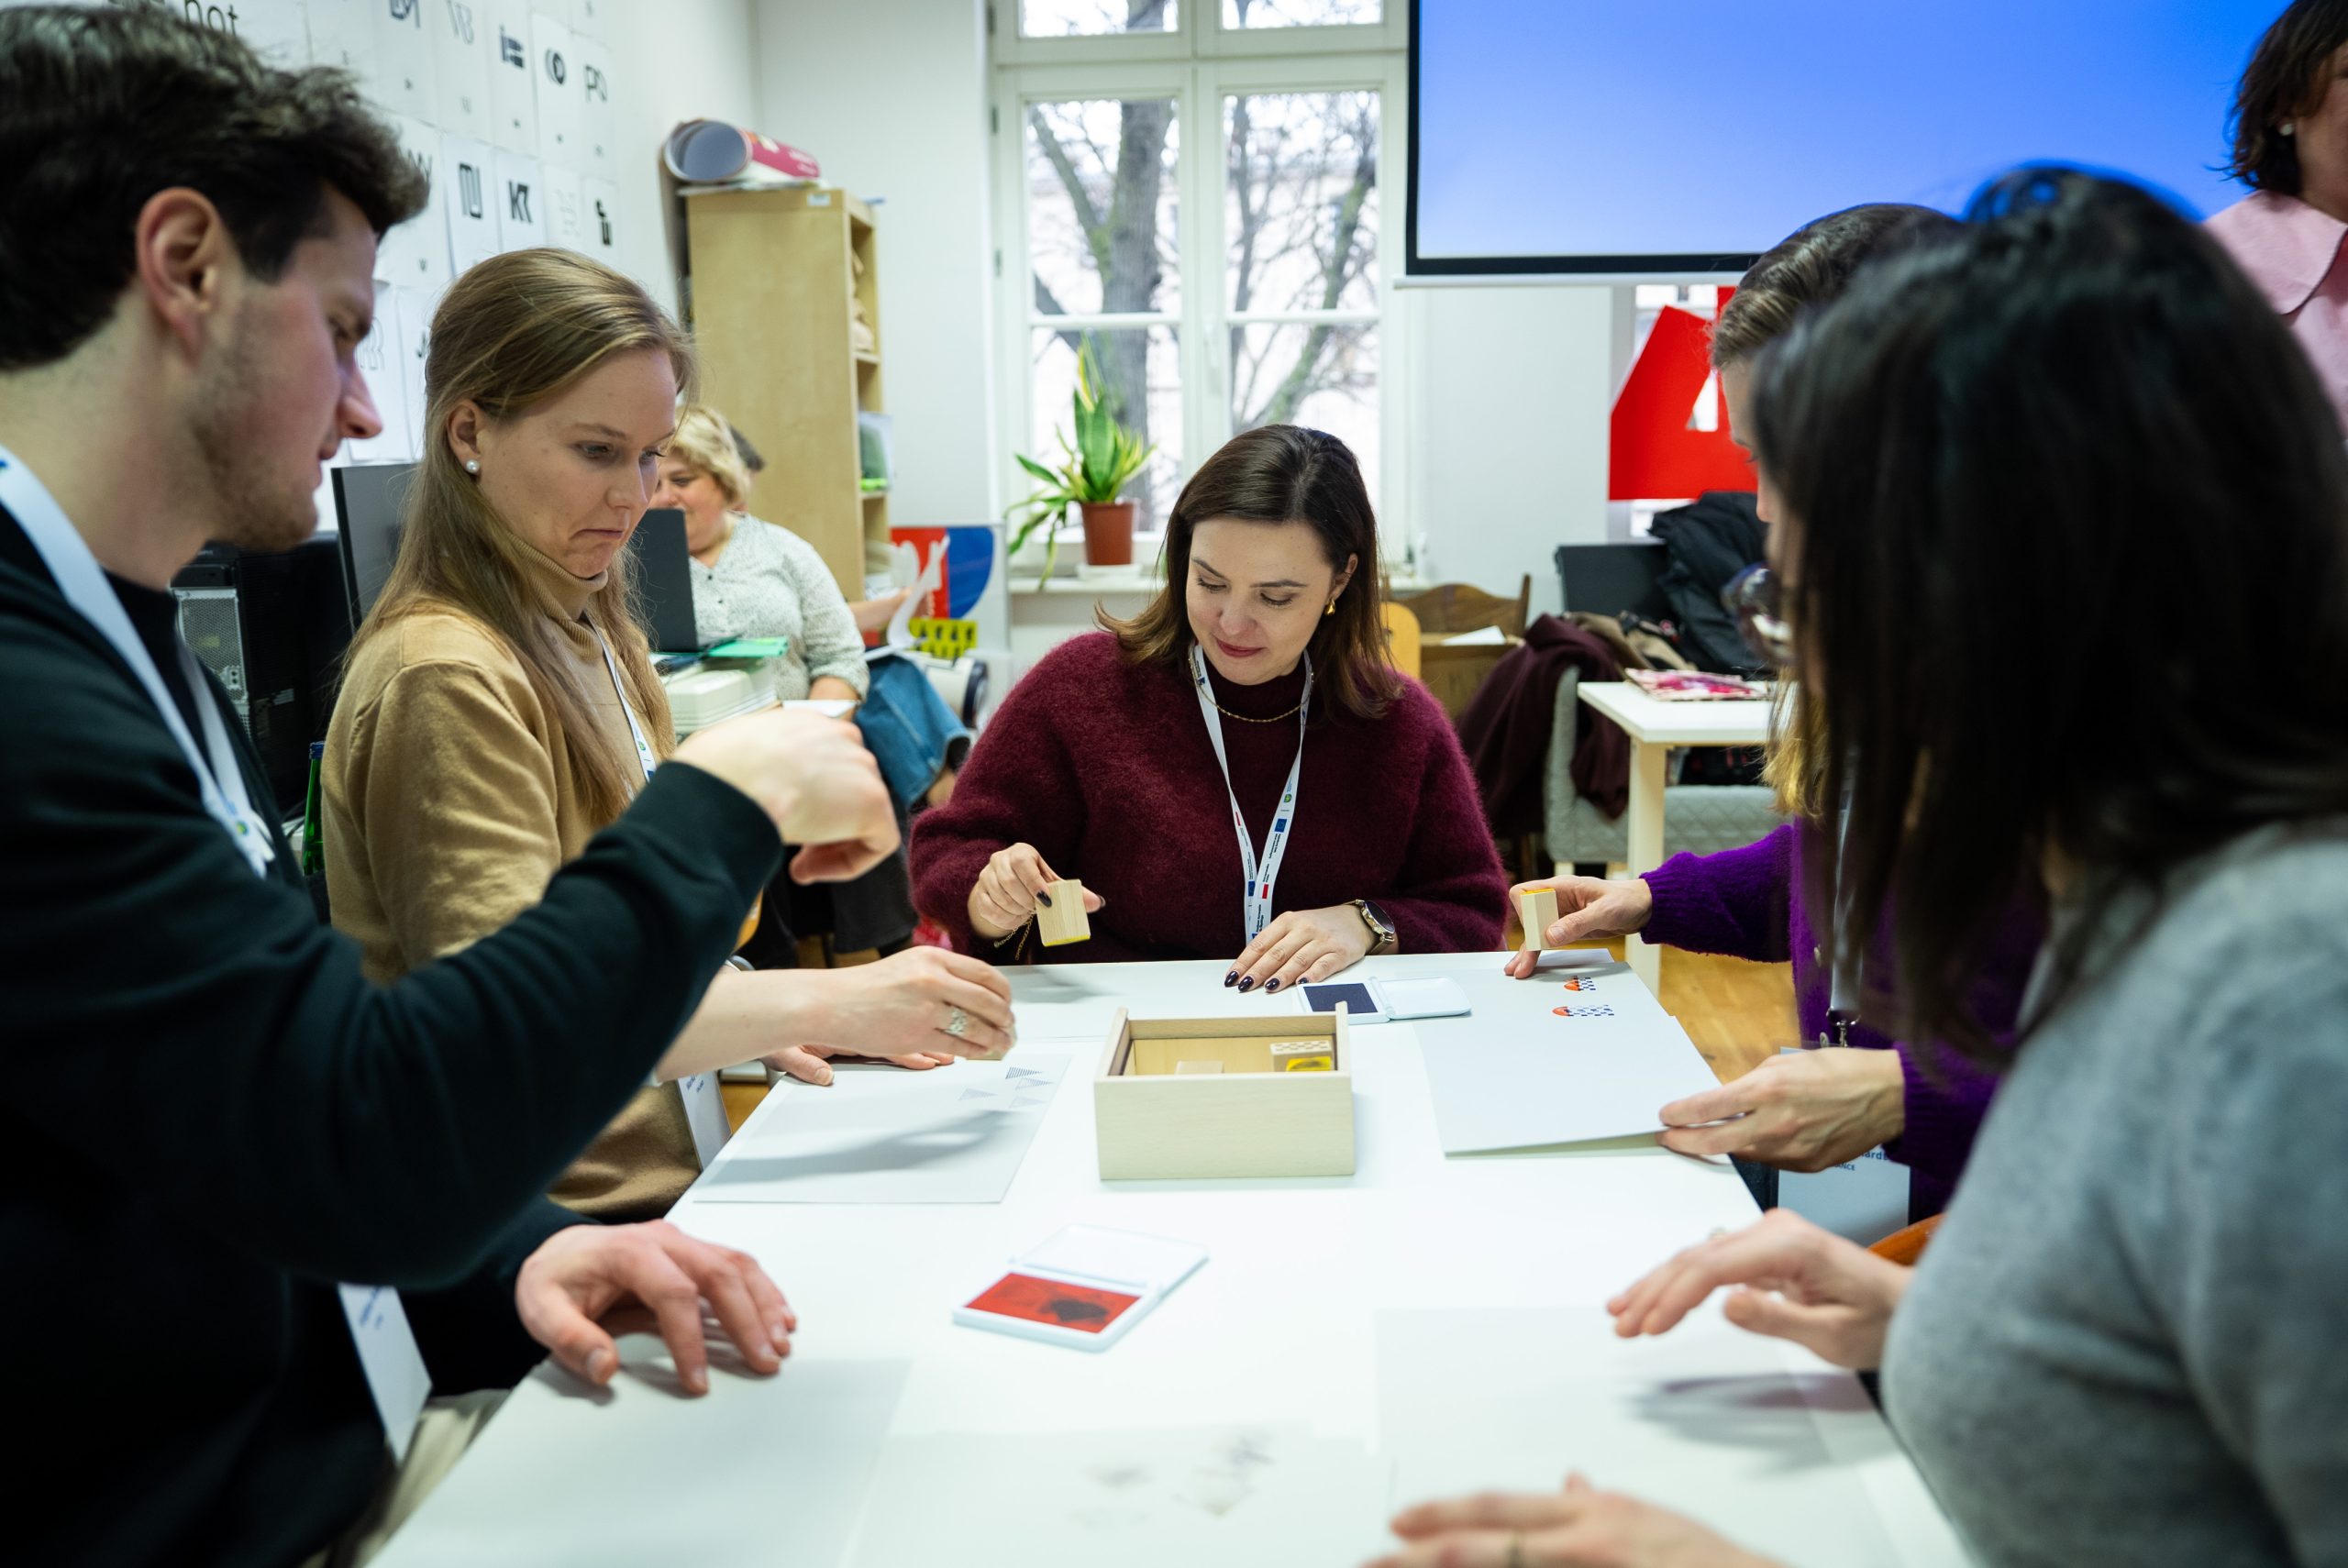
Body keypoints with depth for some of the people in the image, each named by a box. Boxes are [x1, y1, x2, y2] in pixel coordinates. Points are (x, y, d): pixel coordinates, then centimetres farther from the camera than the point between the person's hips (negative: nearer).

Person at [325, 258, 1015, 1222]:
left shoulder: (590, 634, 14)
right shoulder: (446, 680, -17)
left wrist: (757, 1019, 3)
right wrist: (830, 1006, -27)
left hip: (654, 1174, 9)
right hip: (539, 1231, -9)